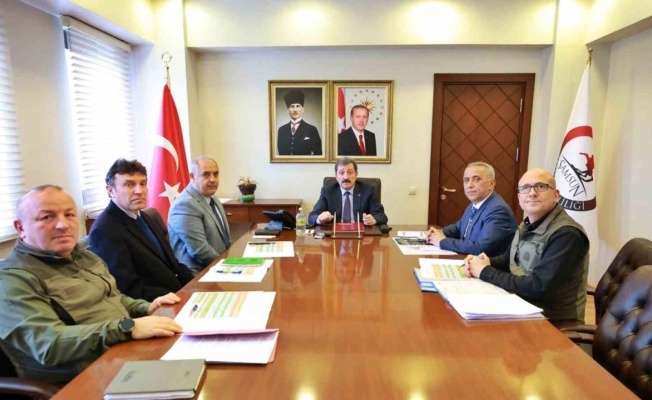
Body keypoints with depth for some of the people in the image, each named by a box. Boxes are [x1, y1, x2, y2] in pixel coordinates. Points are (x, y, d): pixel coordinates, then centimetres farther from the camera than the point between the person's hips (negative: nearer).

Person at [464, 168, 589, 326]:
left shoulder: (566, 234, -22)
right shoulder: (527, 226, 5)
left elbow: (539, 288, -27)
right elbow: (510, 259, 17)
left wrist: (485, 272, -19)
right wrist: (485, 262, -5)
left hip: (554, 322, -7)